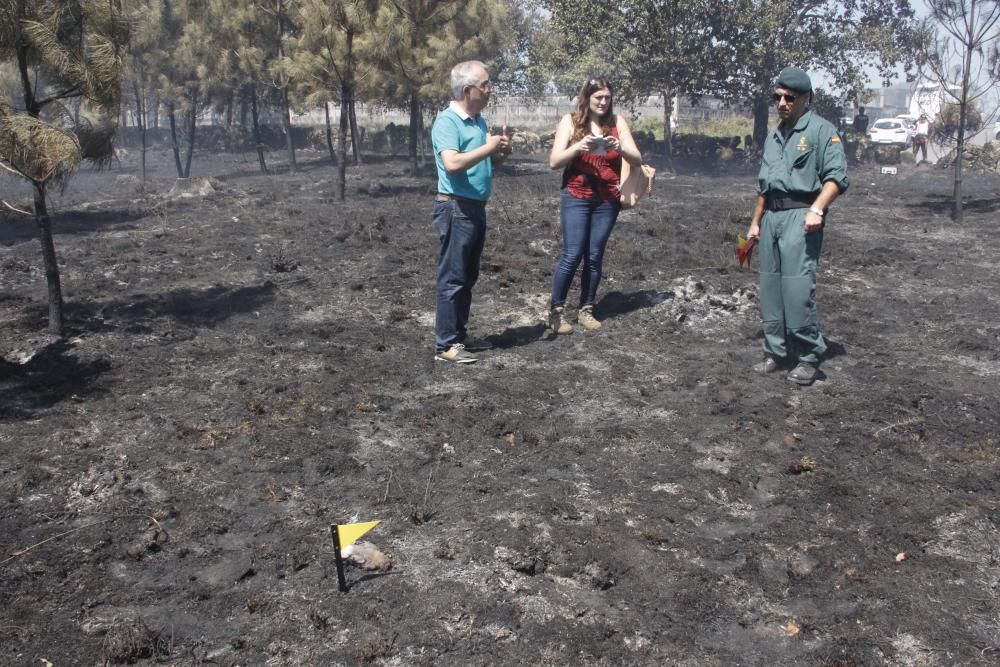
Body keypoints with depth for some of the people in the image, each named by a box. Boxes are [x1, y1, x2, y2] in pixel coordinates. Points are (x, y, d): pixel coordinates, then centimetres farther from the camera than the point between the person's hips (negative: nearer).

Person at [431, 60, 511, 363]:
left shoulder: (480, 120, 14)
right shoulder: (446, 121, -14)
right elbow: (452, 163, -28)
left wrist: (502, 153, 3)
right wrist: (488, 147, -19)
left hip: (476, 208, 9)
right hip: (456, 209, -9)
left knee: (468, 277, 15)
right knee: (452, 278, -5)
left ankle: (458, 335, 25)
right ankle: (445, 344, 1)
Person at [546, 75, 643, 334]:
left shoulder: (617, 122, 3)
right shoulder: (570, 121, -1)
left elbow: (637, 160, 0)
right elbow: (554, 162, -6)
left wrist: (620, 148, -19)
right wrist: (578, 146, -21)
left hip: (607, 200, 2)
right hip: (576, 198, -2)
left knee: (595, 257, 5)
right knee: (572, 256, -7)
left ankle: (586, 310, 16)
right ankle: (556, 311, 5)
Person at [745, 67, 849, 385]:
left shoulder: (822, 131, -1)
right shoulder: (774, 136, 22)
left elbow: (836, 177, -10)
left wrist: (817, 209, -23)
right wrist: (755, 222, 23)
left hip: (799, 216, -7)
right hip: (771, 216, 8)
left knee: (797, 287, -13)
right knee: (770, 287, 7)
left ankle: (808, 357, -5)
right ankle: (776, 352, 15)